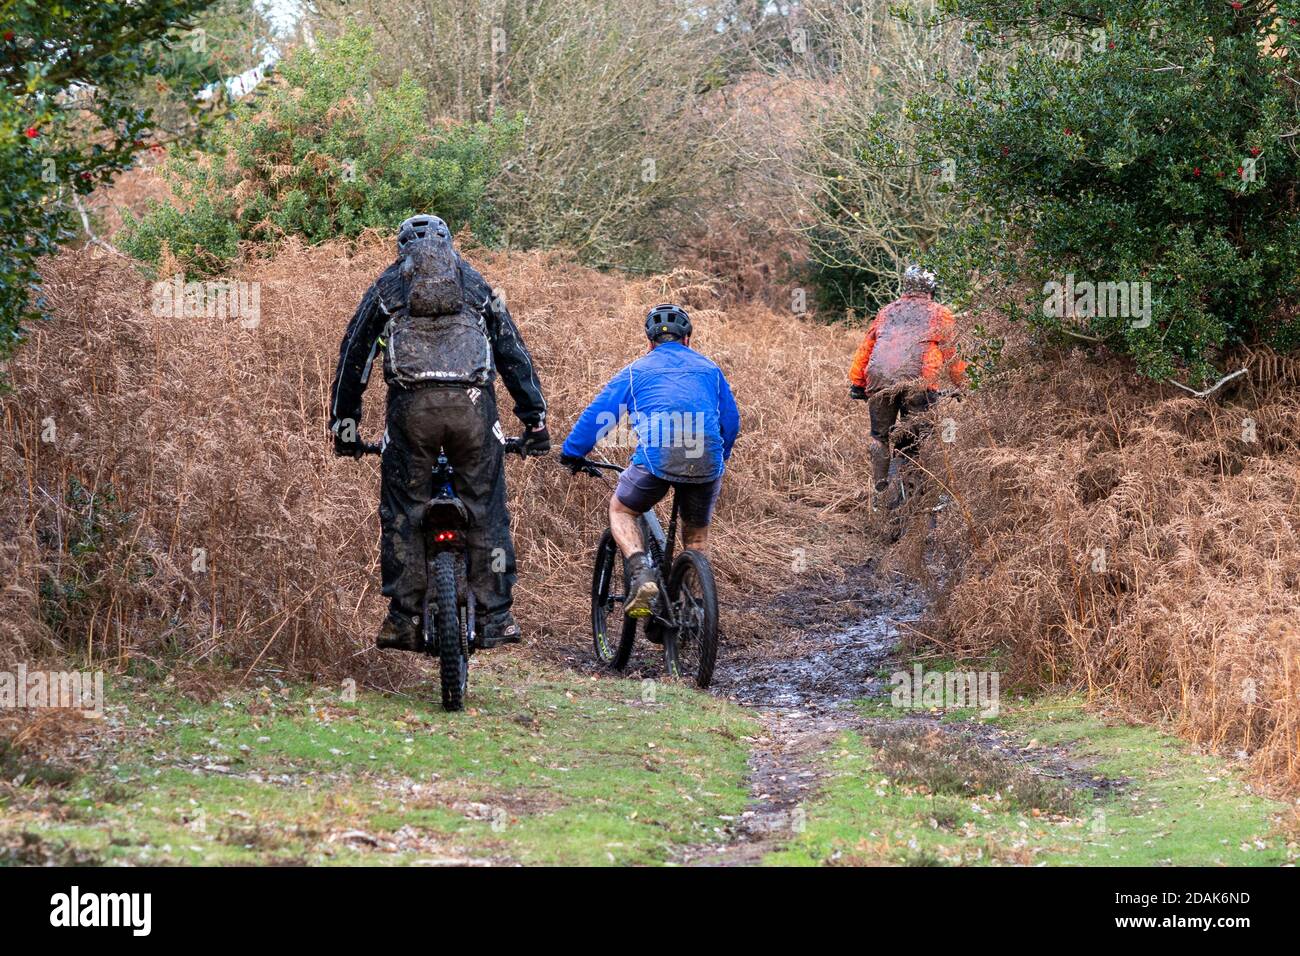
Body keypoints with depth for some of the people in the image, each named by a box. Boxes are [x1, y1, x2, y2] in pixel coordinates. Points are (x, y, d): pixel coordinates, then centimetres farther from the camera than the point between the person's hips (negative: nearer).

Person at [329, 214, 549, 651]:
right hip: (472, 402, 1)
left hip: (411, 403, -1)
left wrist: (344, 423, 23)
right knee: (486, 509, 8)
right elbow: (514, 352, 22)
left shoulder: (386, 286, 20)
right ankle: (495, 619, 7)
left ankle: (403, 619, 4)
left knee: (402, 512, 7)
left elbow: (354, 354, 18)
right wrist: (535, 419, 23)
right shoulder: (475, 284, 23)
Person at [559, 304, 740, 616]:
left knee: (621, 510, 21)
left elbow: (596, 414, 17)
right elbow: (731, 421, 27)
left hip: (657, 460, -2)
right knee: (697, 535, 24)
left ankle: (641, 575, -3)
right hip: (707, 463, 2)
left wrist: (572, 453, 29)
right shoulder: (709, 369, 23)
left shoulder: (637, 371, 17)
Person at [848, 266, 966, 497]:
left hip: (878, 378, 3)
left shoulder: (888, 311, 27)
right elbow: (952, 354, 16)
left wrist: (856, 383, 25)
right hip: (916, 380, -3)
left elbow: (866, 347, 23)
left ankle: (880, 491, 8)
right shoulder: (939, 313, 18)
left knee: (880, 436, 14)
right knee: (913, 440, 4)